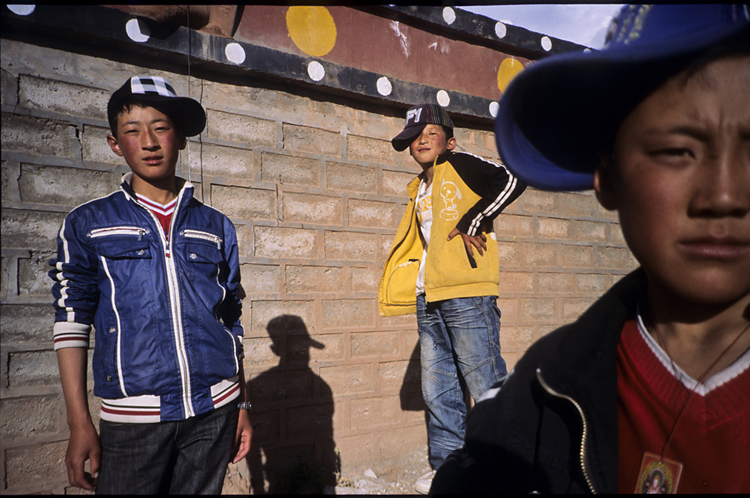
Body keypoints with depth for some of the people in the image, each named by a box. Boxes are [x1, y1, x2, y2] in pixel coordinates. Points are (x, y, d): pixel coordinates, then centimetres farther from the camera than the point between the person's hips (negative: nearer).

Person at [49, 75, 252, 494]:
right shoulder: (87, 224, 4)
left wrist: (242, 405, 9)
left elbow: (231, 322, 10)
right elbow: (71, 322, 1)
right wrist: (80, 422, -4)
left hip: (215, 410, 2)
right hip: (133, 417, -1)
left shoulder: (217, 227, 8)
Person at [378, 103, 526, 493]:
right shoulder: (419, 189, 21)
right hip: (429, 300, 8)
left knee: (487, 386, -2)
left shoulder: (460, 165, 0)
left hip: (467, 295, -8)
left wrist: (473, 222, -14)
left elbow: (510, 181, -15)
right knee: (437, 390, 11)